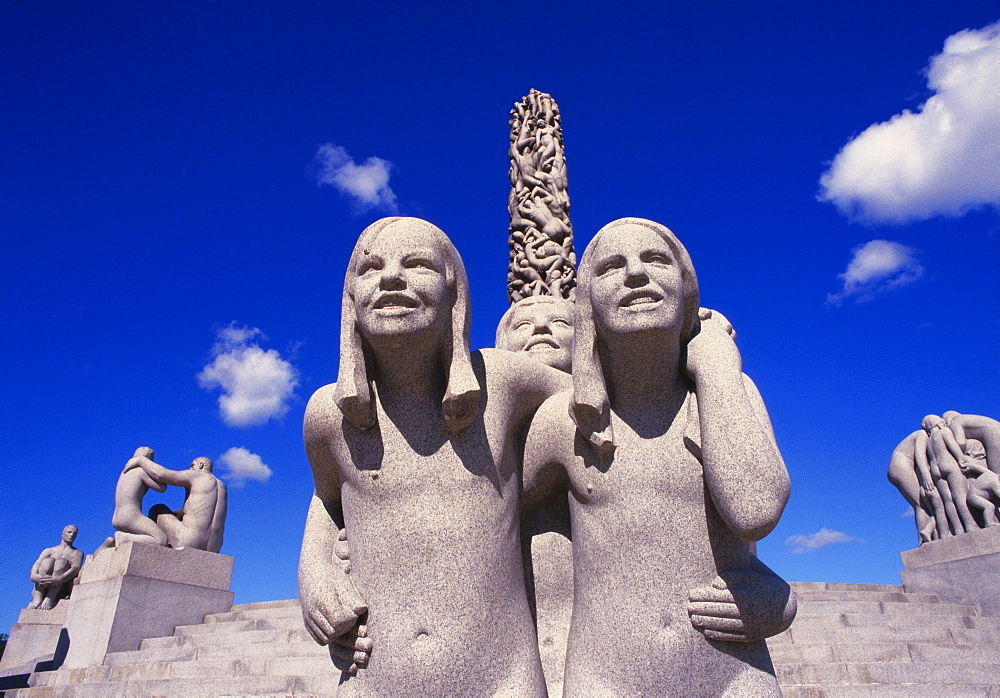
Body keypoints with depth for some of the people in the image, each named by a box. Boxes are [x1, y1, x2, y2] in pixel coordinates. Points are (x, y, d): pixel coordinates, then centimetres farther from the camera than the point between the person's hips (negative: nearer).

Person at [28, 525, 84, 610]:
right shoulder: (49, 551, 23)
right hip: (43, 588, 1)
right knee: (48, 560, -19)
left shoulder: (77, 553, 19)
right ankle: (37, 599, -36)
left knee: (61, 562, -23)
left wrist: (58, 579, -26)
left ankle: (49, 600, -39)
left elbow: (76, 568, -5)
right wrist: (35, 576, -21)